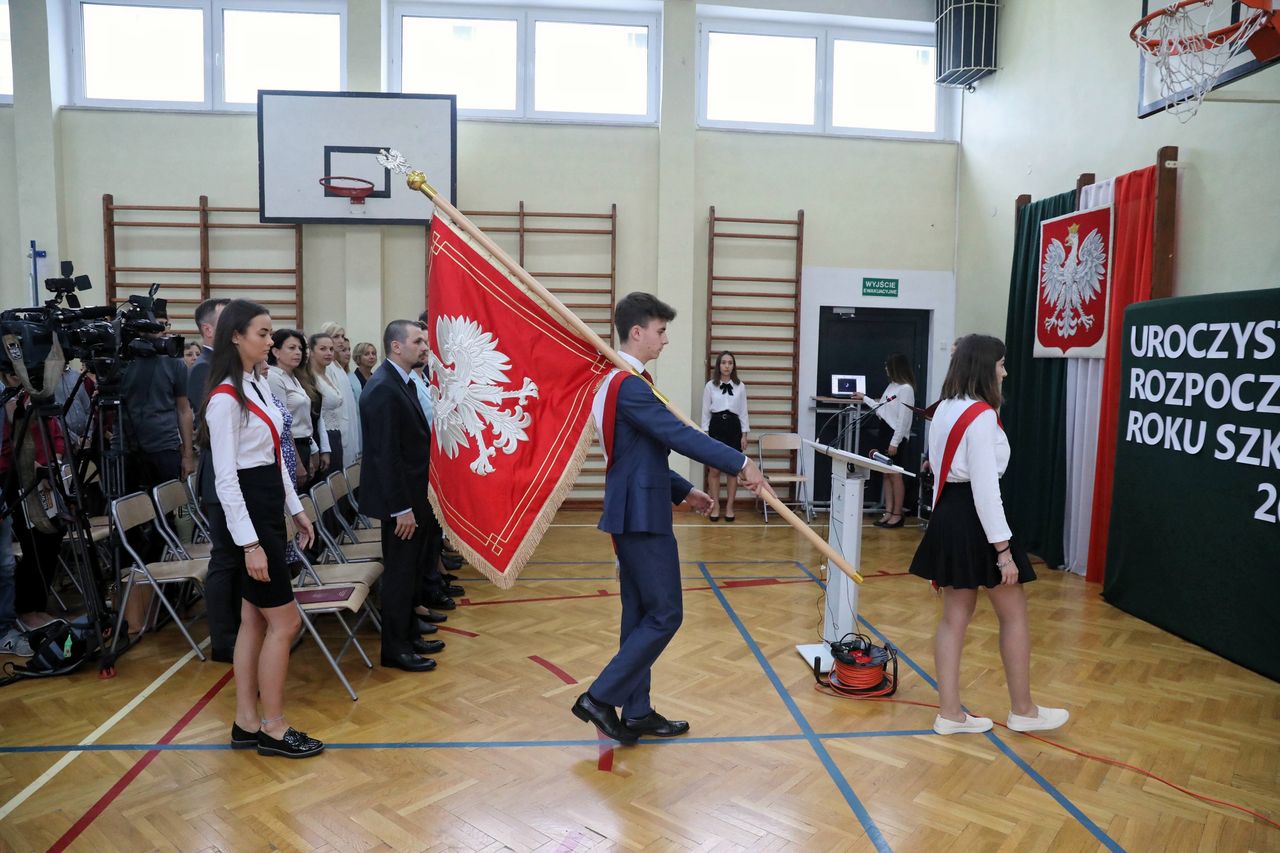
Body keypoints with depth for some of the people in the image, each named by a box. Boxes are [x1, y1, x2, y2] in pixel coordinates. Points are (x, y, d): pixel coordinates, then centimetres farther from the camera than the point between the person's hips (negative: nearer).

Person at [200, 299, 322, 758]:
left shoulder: (260, 384, 10)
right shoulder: (225, 399, -17)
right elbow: (225, 478, -19)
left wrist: (295, 508, 17)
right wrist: (249, 543, -21)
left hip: (268, 507, 9)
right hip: (244, 512, -9)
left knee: (255, 618, 12)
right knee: (284, 620, -3)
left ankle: (246, 724, 22)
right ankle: (273, 729, 10)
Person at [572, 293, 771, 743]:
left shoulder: (617, 381, 15)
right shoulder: (630, 385, -18)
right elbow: (679, 435, -26)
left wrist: (683, 491, 18)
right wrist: (741, 463, -23)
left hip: (632, 512, 10)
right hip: (641, 516, -10)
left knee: (641, 614, 14)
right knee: (665, 614, -2)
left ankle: (637, 712, 23)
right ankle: (600, 697, 4)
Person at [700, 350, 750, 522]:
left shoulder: (740, 386, 4)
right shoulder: (710, 386, 1)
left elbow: (743, 411, 5)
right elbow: (706, 411, 3)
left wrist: (744, 434, 1)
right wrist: (705, 433, -3)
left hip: (733, 426, 1)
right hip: (716, 426, -1)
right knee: (714, 470, 1)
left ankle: (729, 508, 14)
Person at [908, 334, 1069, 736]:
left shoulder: (944, 410, 11)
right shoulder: (982, 416, -18)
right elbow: (985, 486, -21)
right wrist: (1003, 549, -18)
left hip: (948, 513, 9)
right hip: (974, 517, -9)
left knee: (955, 615, 12)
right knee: (1014, 614, 9)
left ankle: (950, 712, 17)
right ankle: (1023, 710, 23)